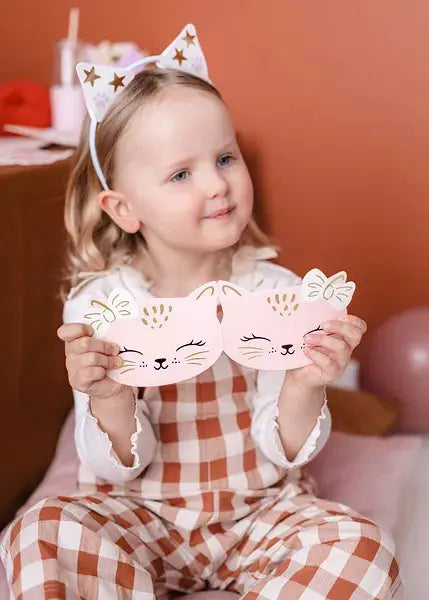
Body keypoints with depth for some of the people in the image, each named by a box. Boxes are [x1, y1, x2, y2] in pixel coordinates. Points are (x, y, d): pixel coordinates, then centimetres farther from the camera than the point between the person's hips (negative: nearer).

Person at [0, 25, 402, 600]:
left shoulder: (275, 291, -10)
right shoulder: (98, 305, -12)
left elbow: (280, 453, -6)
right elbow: (120, 469, -9)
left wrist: (304, 388, -27)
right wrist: (110, 402, -30)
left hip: (259, 507, 1)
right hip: (143, 513, -1)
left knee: (363, 548, -25)